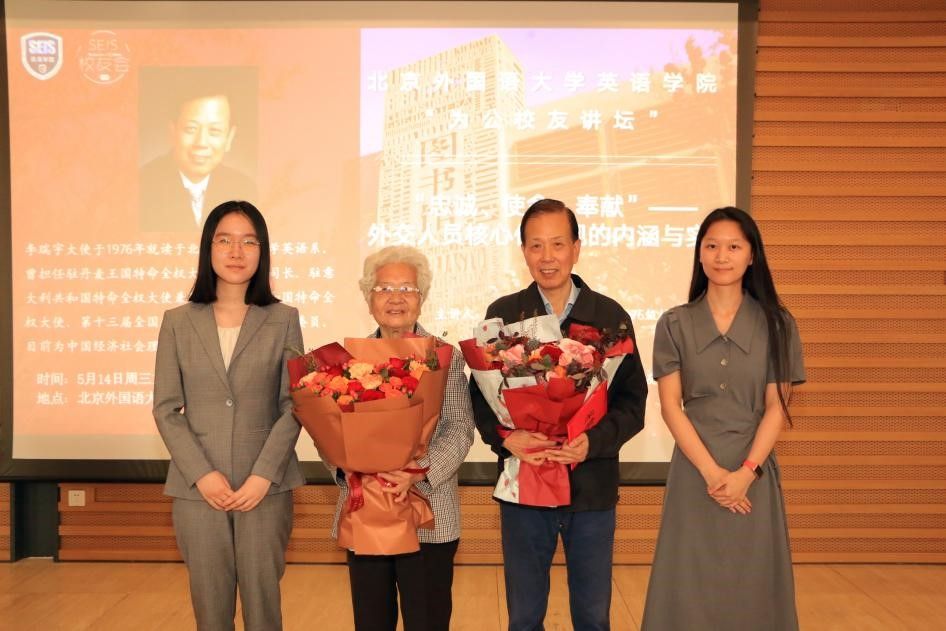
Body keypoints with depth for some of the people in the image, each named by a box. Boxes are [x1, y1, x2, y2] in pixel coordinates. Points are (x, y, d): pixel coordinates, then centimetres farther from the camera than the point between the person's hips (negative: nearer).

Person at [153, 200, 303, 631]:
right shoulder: (178, 322, 4)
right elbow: (166, 409, 2)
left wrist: (263, 475, -11)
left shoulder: (283, 320, 2)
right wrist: (202, 474, -9)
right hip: (198, 488, 1)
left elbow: (292, 406, -1)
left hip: (266, 486, -1)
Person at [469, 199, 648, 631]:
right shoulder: (502, 315, 0)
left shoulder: (610, 316, -1)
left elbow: (633, 401, 0)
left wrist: (595, 441, -18)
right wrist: (505, 437, -17)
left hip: (593, 486, 0)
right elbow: (479, 396, 2)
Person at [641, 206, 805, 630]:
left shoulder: (777, 325, 1)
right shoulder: (674, 324, 0)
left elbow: (776, 407, -2)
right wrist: (711, 471, -12)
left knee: (752, 585, 8)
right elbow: (670, 405, -4)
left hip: (754, 474, 0)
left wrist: (746, 472, -13)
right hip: (694, 471, 0)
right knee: (691, 585, 6)